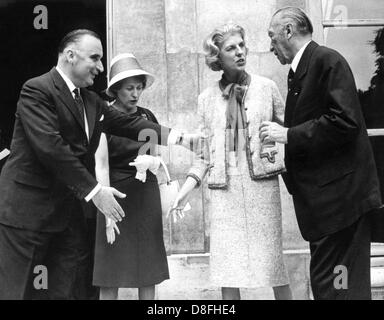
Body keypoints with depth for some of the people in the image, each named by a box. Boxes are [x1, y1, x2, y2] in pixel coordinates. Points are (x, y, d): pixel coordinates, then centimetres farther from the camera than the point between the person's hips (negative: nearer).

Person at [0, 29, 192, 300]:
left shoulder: (90, 100, 13)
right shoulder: (37, 90, -13)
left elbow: (128, 123, 10)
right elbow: (51, 147, -21)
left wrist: (179, 138, 0)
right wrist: (94, 190, -20)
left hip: (68, 210, 8)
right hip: (28, 205, -8)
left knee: (64, 287, 8)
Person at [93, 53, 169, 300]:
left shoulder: (148, 117, 8)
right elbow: (101, 166, -9)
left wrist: (150, 162, -10)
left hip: (147, 195, 4)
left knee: (149, 270, 5)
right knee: (111, 274, -3)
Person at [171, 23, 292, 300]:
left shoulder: (266, 87, 4)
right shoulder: (207, 98, 10)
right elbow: (205, 151, 12)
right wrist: (189, 185, 1)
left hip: (262, 184, -2)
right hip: (224, 189, 2)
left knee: (272, 260, 0)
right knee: (226, 268, 2)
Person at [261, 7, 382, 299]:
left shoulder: (327, 60, -10)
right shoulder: (299, 72, 18)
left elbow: (344, 122, -21)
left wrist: (289, 135, -17)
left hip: (339, 193, -10)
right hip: (320, 196, 10)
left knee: (334, 285, -8)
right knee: (324, 281, 15)